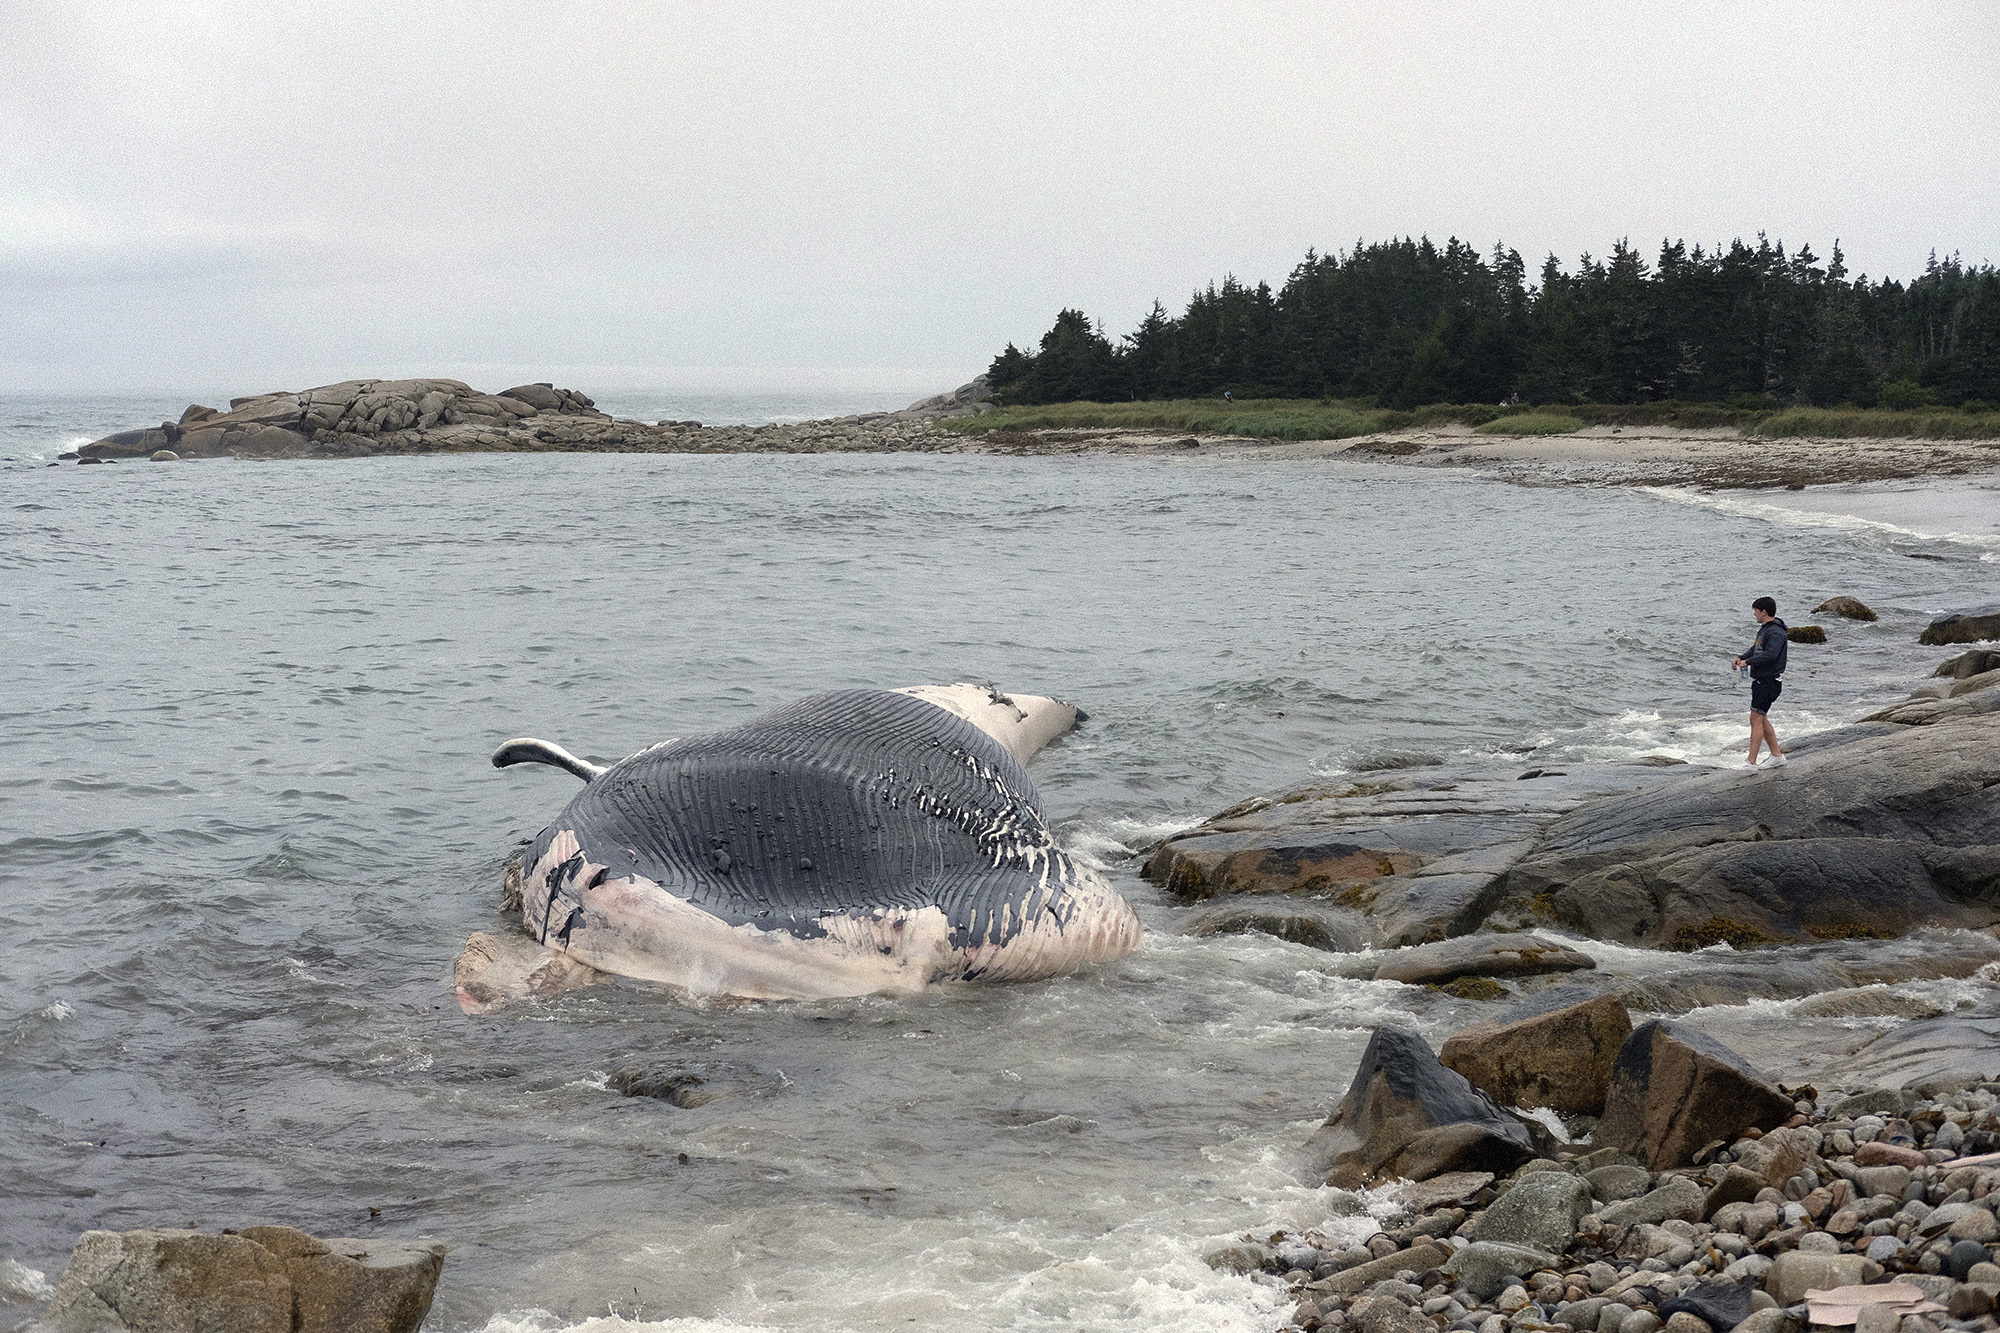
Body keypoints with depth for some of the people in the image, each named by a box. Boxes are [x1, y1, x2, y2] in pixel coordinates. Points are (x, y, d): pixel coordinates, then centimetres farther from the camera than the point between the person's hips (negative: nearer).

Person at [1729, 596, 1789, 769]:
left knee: (1756, 719, -11)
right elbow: (1755, 649, 24)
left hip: (1769, 681, -11)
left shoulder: (1775, 632, -18)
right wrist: (1740, 658, 7)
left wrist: (1748, 662, -24)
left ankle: (1751, 761, -11)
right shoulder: (1764, 630, 15)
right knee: (1761, 719, 16)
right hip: (1760, 680, 11)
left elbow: (1770, 654, -31)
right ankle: (1777, 755, 23)